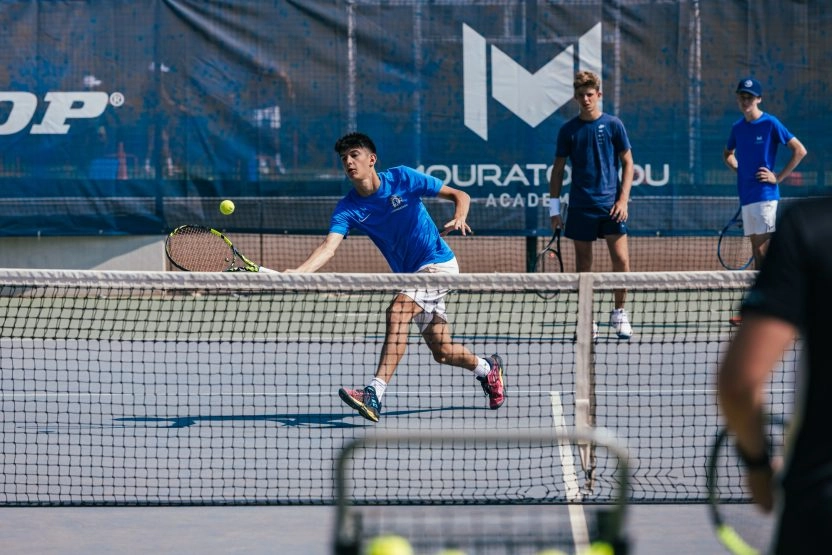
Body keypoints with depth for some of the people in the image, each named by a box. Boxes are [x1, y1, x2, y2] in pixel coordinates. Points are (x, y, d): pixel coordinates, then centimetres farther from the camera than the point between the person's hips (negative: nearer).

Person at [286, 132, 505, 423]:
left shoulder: (402, 178, -12)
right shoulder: (348, 208, -5)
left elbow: (460, 196, -5)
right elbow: (328, 247, -20)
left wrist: (459, 218, -27)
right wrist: (296, 272, -37)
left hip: (438, 262, -5)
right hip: (409, 275, 5)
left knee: (397, 312, -29)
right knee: (442, 351, 9)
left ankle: (374, 395, -36)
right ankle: (488, 368, 42)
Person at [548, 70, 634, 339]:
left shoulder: (613, 125, 2)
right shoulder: (568, 130, 6)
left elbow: (627, 164, 4)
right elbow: (558, 168, 10)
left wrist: (623, 199, -6)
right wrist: (554, 206, 5)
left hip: (610, 204, -1)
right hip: (580, 206, 1)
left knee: (621, 260, -9)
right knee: (583, 265, 4)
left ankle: (619, 312, 8)